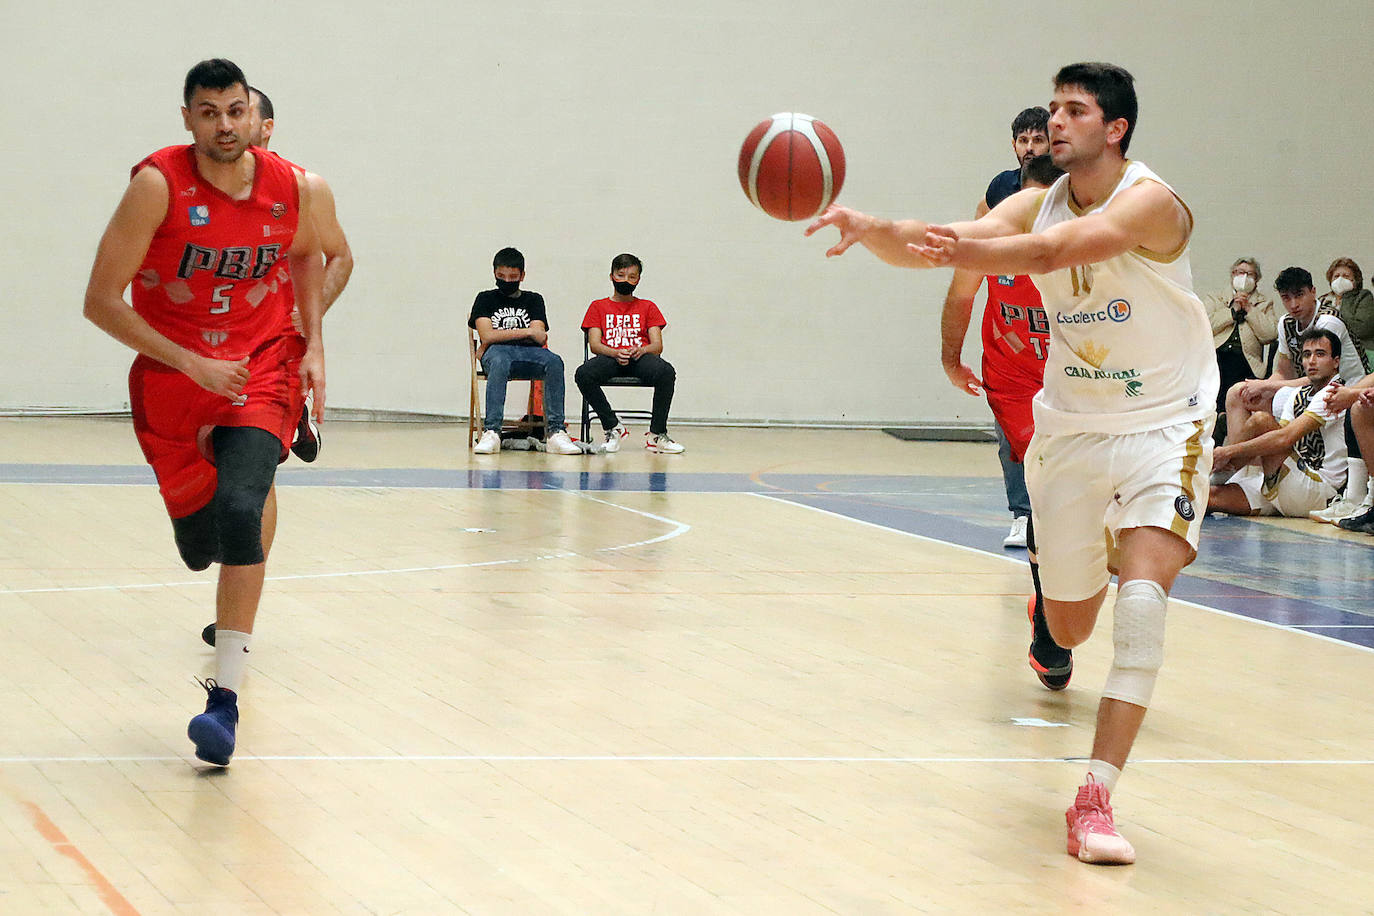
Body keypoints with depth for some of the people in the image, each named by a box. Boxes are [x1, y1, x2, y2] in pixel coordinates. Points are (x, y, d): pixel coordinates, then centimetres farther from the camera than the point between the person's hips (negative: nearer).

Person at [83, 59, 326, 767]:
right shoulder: (157, 185, -18)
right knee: (200, 546, 10)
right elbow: (101, 301, -16)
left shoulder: (292, 189, -8)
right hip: (171, 377, 0)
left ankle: (226, 695, -24)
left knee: (241, 508, -26)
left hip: (262, 371, 0)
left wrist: (312, 346, 7)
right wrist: (194, 365, -20)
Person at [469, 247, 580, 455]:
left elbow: (540, 337, 5)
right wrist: (527, 332, 0)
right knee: (499, 362, -40)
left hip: (530, 353, 2)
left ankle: (555, 432, -37)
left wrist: (501, 335, 1)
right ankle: (491, 432, -47)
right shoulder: (486, 299, 17)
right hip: (498, 352, -2)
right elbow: (487, 336, -1)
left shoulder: (533, 300, 21)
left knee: (554, 362, -32)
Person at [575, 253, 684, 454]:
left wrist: (642, 350, -16)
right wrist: (615, 353, -17)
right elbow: (594, 344, 5)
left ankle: (657, 434, -25)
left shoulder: (648, 307, 20)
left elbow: (657, 345, 9)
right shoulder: (598, 307, 19)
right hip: (609, 357, 0)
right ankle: (613, 427, -18)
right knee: (583, 374, -35)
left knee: (666, 371, -36)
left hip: (640, 357, 0)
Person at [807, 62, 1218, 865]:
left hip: (1161, 426, -5)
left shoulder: (1151, 202, -20)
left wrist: (957, 250, -54)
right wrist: (873, 229, -40)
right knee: (1069, 627, 12)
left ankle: (1096, 798, -26)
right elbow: (942, 242, -19)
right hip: (1070, 427, 5)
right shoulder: (1038, 203, -4)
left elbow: (1050, 252, -38)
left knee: (1145, 586, -25)